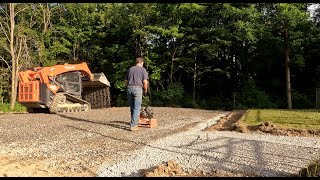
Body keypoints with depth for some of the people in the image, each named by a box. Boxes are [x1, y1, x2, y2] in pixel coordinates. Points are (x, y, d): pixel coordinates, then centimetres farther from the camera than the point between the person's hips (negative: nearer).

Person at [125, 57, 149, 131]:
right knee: (137, 108, -2)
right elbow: (145, 82, -3)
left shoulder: (130, 69, 17)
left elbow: (125, 82, 16)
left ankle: (135, 122, 19)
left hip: (129, 88, 4)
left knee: (132, 107, 13)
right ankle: (133, 125, -5)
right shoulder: (143, 69, 4)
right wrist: (145, 90, 11)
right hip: (138, 89, -4)